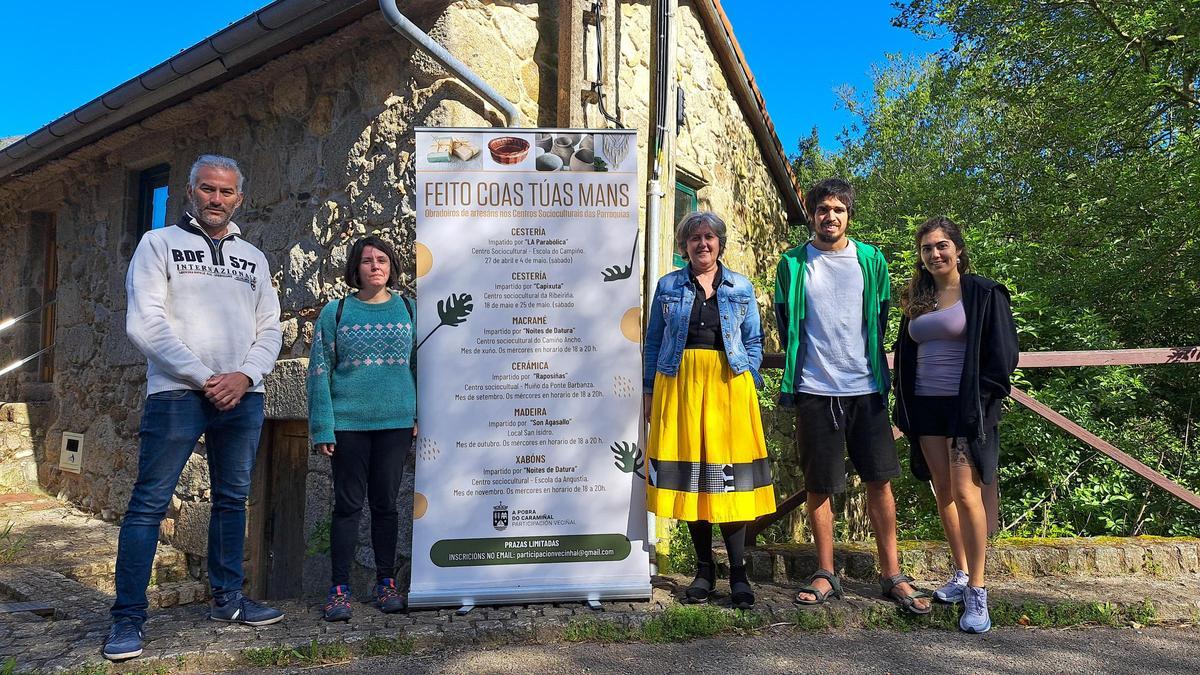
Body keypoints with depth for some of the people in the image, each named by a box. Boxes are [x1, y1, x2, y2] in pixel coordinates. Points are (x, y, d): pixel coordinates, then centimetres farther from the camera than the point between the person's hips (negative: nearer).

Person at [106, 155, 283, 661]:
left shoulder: (253, 257, 16)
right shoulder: (159, 244, 4)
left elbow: (269, 329, 12)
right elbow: (145, 324, -7)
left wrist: (245, 376, -7)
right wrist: (203, 378, -13)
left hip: (243, 396, 4)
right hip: (177, 393, -4)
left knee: (233, 500, 11)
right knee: (150, 503, -4)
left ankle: (228, 599, 23)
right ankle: (127, 619, 4)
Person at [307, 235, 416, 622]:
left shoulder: (408, 310, 6)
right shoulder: (336, 312, 2)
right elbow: (319, 371, 0)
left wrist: (421, 416, 1)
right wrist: (322, 427, -7)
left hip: (396, 421, 1)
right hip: (348, 423, -1)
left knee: (385, 503, 9)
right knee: (348, 504, 4)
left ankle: (386, 583, 22)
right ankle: (339, 589, 14)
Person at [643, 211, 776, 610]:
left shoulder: (741, 288, 12)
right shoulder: (668, 286, 11)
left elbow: (754, 342, 12)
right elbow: (653, 341, 12)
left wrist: (748, 384, 0)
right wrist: (649, 391, 6)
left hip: (728, 384, -1)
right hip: (679, 384, 1)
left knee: (730, 474, -5)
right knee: (688, 470, 1)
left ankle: (738, 573, 4)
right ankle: (704, 570, 13)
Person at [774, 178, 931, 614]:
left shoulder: (871, 260, 7)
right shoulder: (793, 264, 3)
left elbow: (880, 319, 14)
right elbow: (785, 324, 9)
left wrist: (875, 369, 13)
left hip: (866, 388, 1)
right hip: (815, 390, -1)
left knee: (880, 481, 3)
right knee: (818, 486, 5)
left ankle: (892, 575, 13)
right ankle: (826, 575, 16)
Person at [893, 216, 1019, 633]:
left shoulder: (983, 293, -3)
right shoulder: (918, 299, 13)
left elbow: (1002, 353, -7)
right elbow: (906, 355, 18)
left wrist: (980, 402, -12)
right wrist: (905, 407, 10)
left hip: (966, 406, -6)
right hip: (926, 407, 6)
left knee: (965, 494, -10)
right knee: (943, 493, 10)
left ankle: (977, 592, -2)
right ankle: (962, 575, 23)